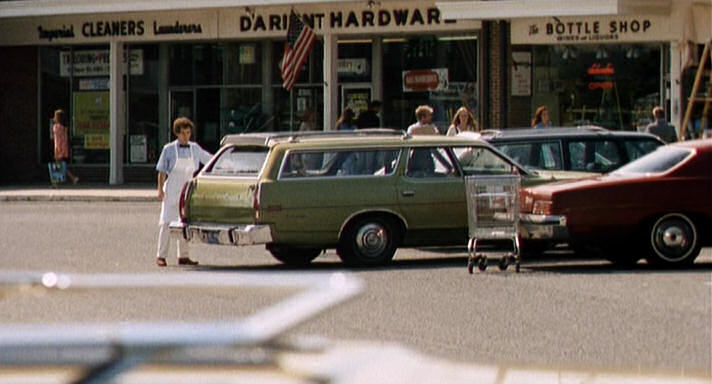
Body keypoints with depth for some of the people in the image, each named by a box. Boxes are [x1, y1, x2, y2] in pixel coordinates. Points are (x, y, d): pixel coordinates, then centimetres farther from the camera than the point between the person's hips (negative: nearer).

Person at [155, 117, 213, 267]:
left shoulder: (194, 148, 5)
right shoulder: (169, 149, -4)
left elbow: (209, 159, 18)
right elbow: (162, 171, -1)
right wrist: (160, 189, -8)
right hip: (171, 192, -4)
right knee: (167, 223, -7)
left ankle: (183, 256, 13)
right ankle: (161, 256, -5)